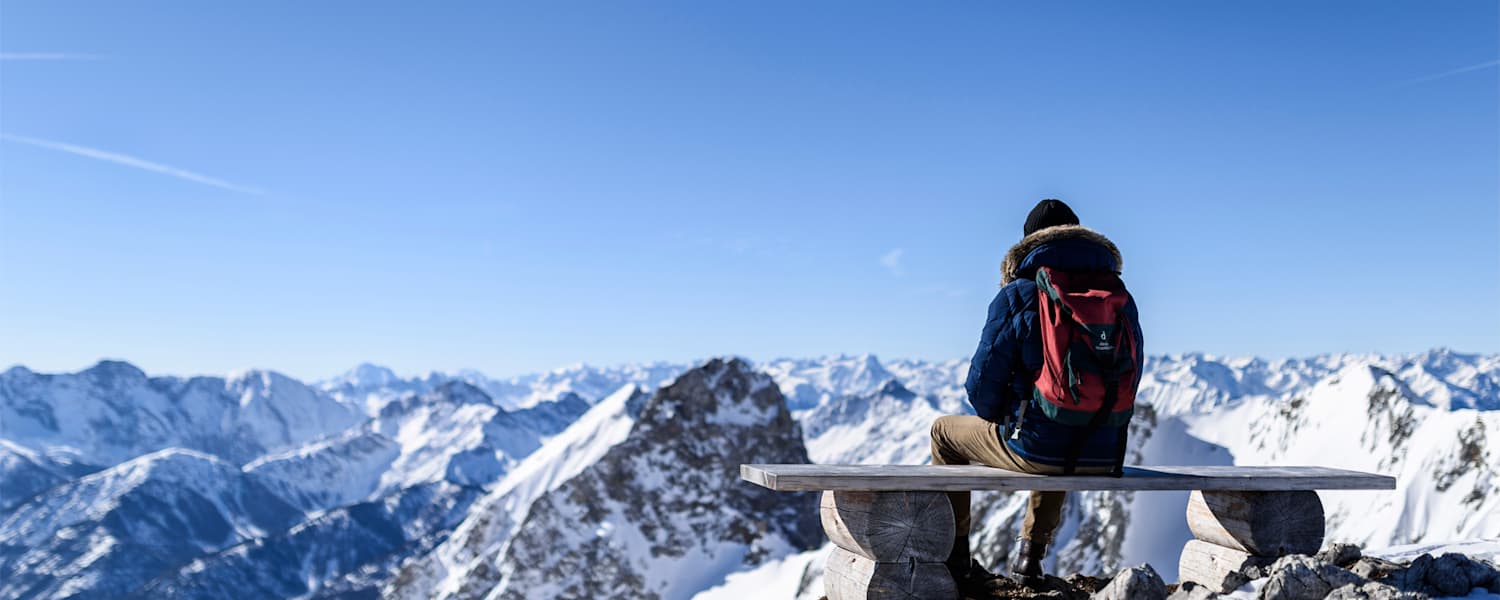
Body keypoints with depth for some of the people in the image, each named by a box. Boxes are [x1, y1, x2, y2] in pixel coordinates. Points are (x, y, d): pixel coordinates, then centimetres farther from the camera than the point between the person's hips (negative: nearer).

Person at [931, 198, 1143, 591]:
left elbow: (982, 385, -6)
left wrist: (1002, 422, 16)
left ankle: (955, 561, 26)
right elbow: (1129, 385, 12)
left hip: (1032, 452, -5)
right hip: (1102, 458, 5)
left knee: (944, 432, 23)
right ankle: (1032, 552, 42)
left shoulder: (1017, 295, -7)